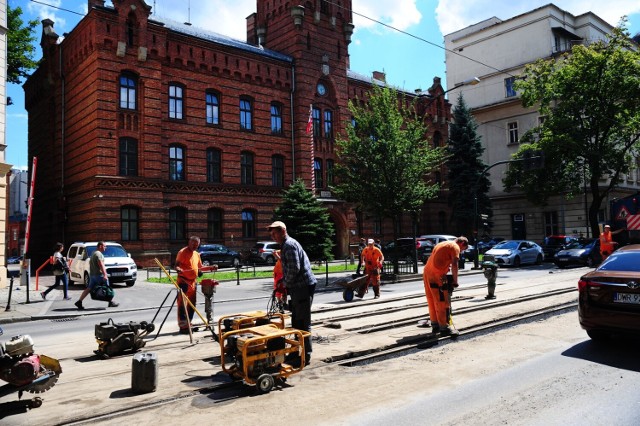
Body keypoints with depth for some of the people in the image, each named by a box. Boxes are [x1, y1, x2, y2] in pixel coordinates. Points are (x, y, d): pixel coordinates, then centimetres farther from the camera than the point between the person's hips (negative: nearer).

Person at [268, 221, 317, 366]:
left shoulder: (289, 245, -14)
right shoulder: (286, 245, 19)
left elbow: (294, 268, -22)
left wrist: (286, 284, -10)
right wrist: (285, 283, 12)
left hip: (303, 287, -11)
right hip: (298, 287, 11)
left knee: (303, 323, -4)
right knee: (296, 321, 17)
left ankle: (306, 355, 2)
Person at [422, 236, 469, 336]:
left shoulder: (443, 244, 25)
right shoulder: (455, 247, -2)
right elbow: (454, 264, -13)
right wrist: (455, 281, -7)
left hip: (427, 272, 9)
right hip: (437, 275, -9)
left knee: (432, 301, 14)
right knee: (443, 302, -3)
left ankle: (435, 325, 22)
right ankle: (445, 327, 0)